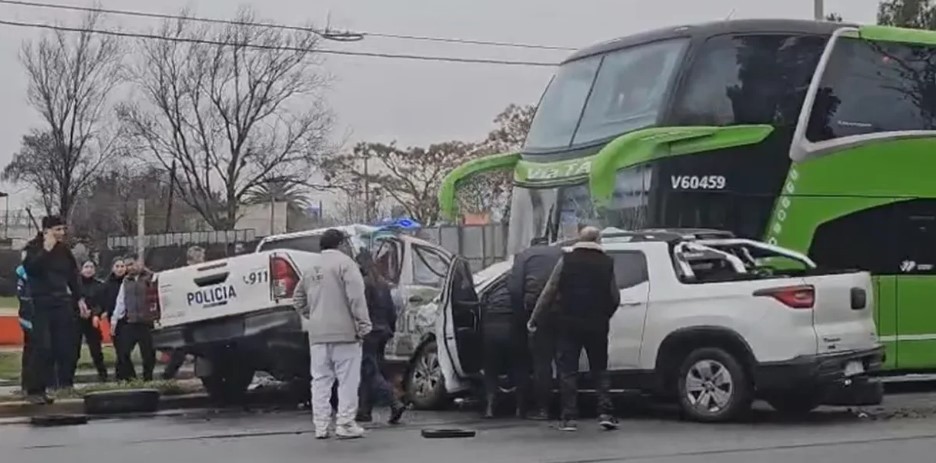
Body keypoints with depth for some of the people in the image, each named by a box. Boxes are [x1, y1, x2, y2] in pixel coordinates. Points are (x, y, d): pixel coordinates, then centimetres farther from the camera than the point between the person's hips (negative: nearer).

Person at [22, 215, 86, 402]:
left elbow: (73, 276, 18)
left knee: (66, 347, 2)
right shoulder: (34, 248, -1)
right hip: (41, 304, -5)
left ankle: (66, 385, 10)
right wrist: (46, 250, -21)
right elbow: (30, 268, -20)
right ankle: (35, 390, -8)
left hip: (63, 303, 5)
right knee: (42, 348, -10)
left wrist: (79, 299, 11)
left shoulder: (64, 250, 12)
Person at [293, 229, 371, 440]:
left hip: (317, 333, 6)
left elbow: (298, 298, 21)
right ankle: (345, 424, -2)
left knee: (320, 380, 9)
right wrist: (363, 324, -11)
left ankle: (321, 426, 10)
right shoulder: (344, 263, -7)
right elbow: (356, 296, -14)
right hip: (343, 331, -6)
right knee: (348, 379, 0)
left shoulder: (310, 268, 15)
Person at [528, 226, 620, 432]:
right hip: (597, 325, 1)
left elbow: (549, 292, -2)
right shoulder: (607, 263, 3)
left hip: (569, 324, -1)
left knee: (568, 370, 4)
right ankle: (605, 412, 0)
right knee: (599, 369, 12)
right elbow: (615, 297, 4)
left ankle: (569, 418, 0)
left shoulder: (566, 260, -1)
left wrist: (534, 319, 4)